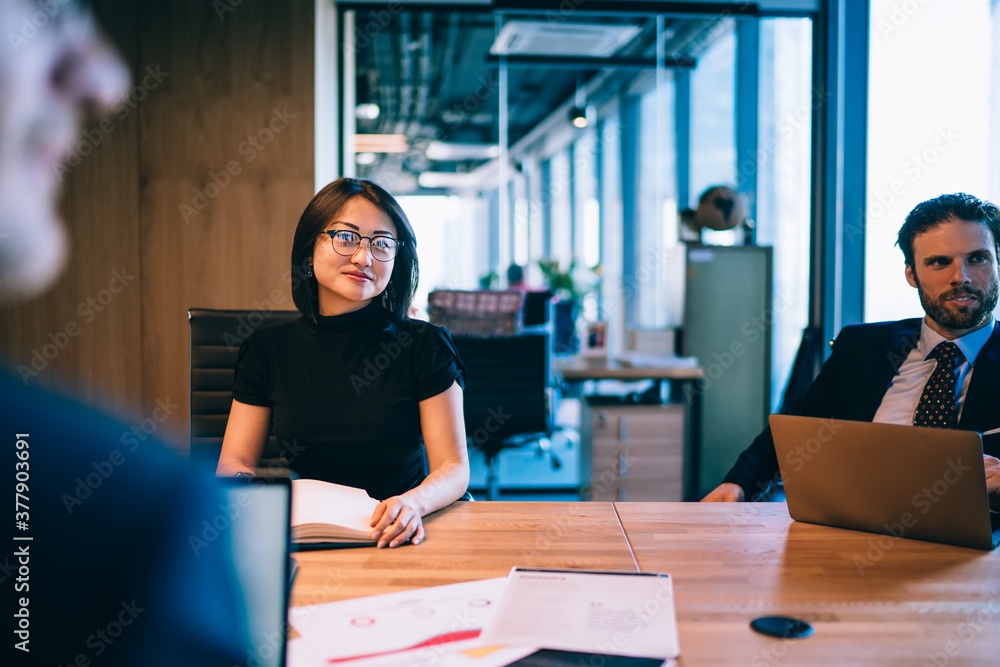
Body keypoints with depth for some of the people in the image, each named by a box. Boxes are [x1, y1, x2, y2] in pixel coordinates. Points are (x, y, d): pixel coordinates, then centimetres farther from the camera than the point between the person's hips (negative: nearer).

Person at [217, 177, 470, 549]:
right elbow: (233, 462, 7)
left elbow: (454, 467, -2)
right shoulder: (269, 348, 7)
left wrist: (414, 502, -25)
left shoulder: (424, 346, 0)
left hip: (394, 540, -1)